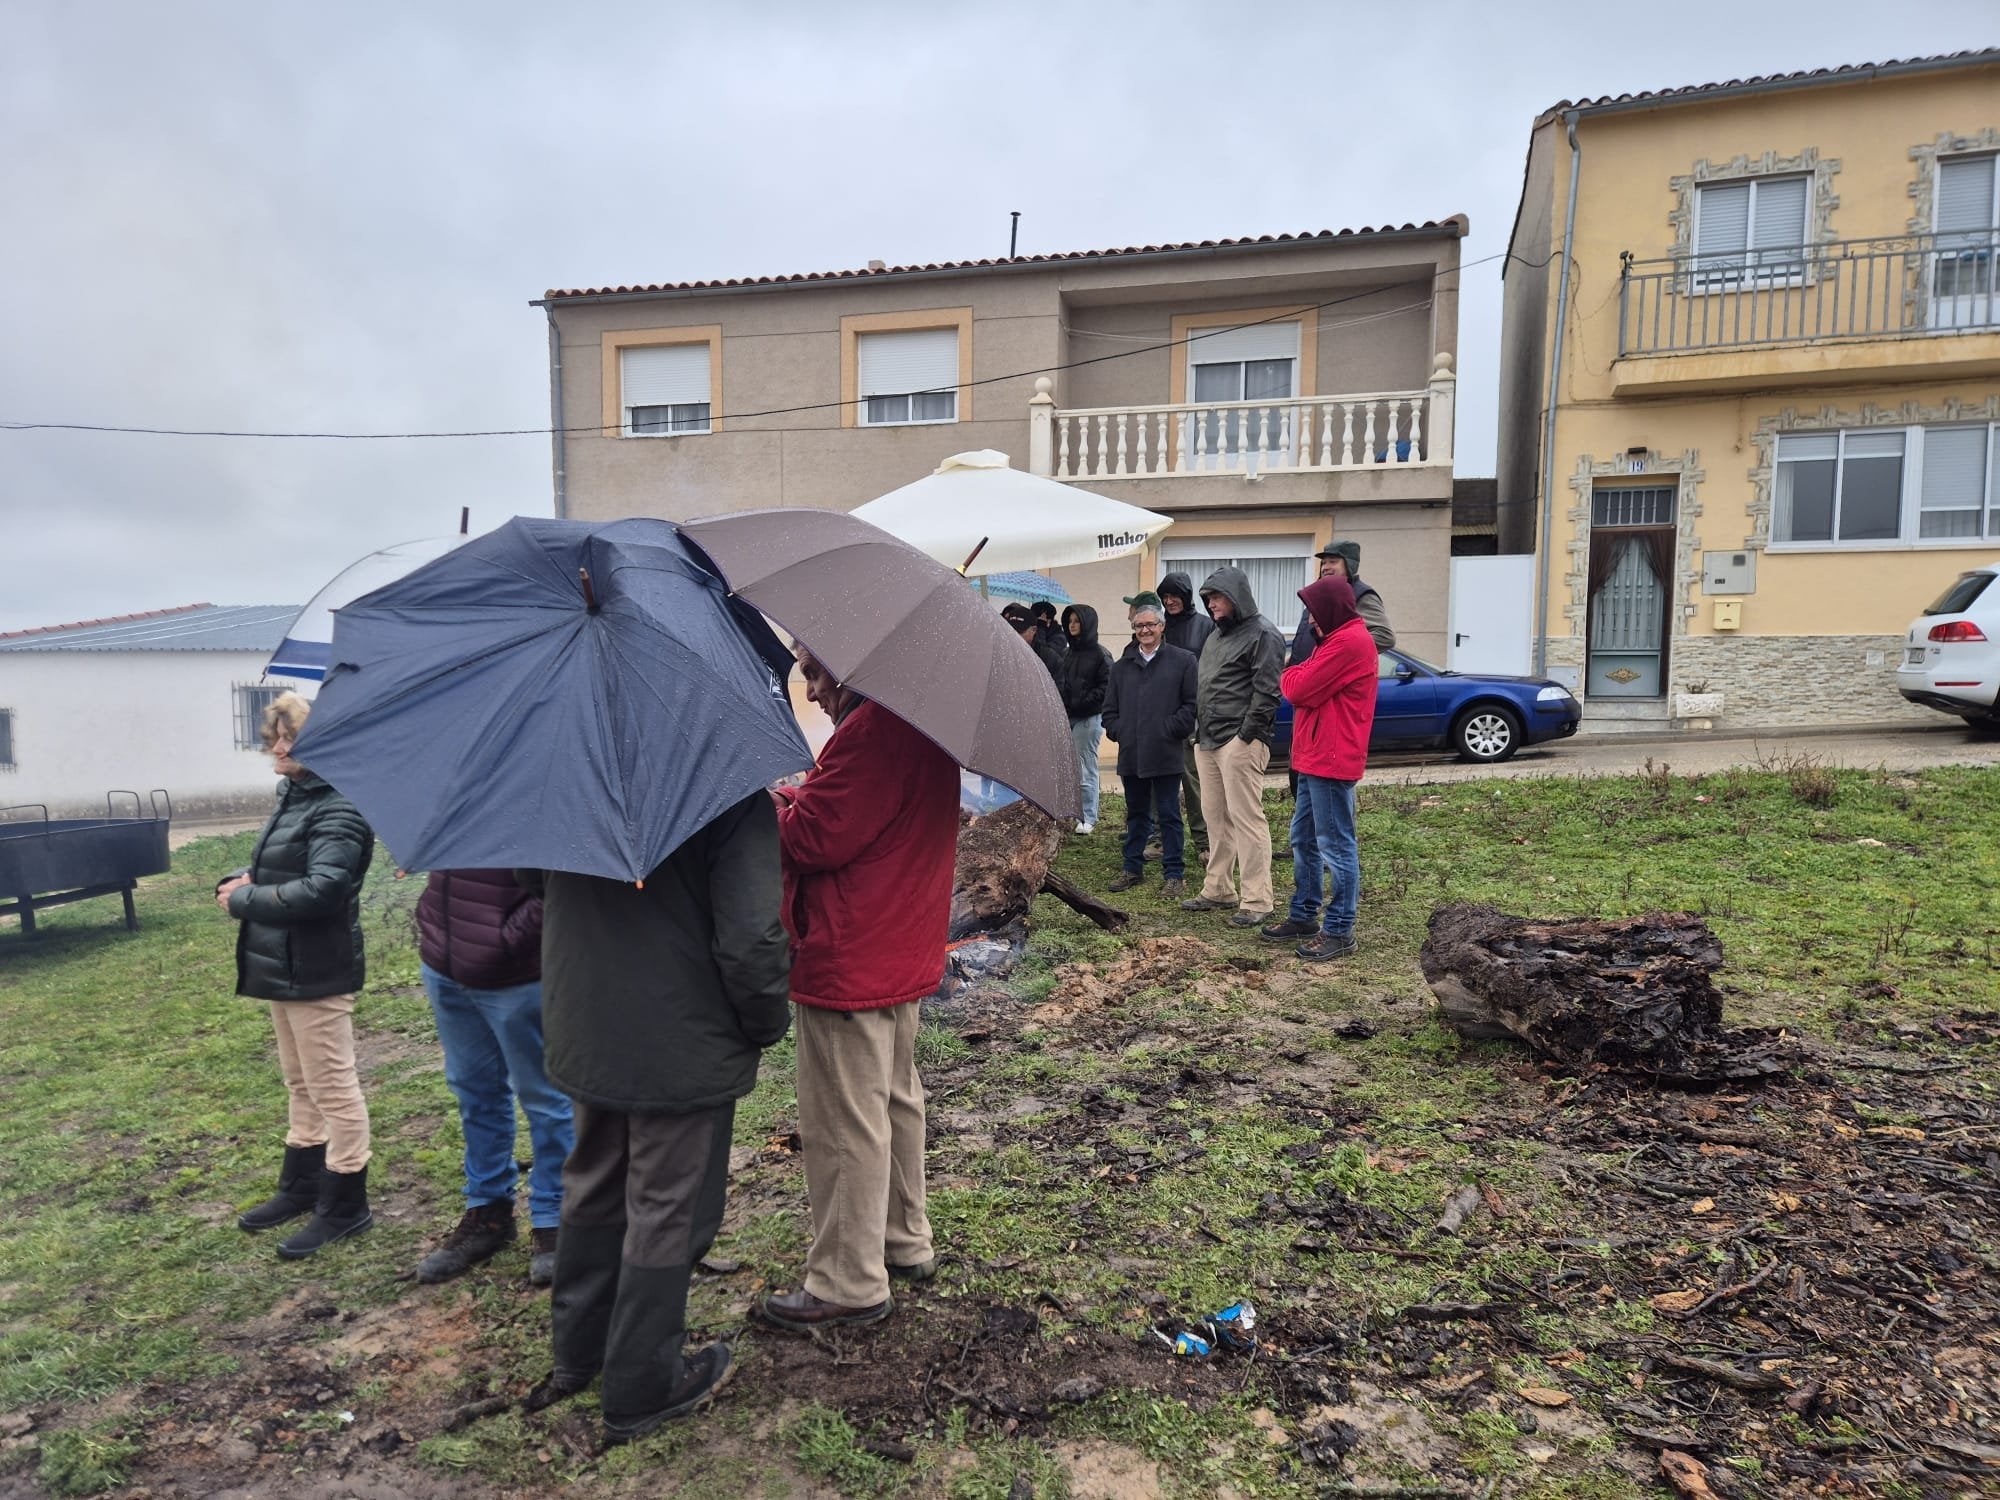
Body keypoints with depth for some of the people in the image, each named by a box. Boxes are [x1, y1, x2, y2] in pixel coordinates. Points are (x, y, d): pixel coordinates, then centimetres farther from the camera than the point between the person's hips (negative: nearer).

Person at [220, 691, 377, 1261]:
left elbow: (321, 889, -27)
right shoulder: (293, 798, 11)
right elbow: (272, 870, 21)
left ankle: (344, 1205, 13)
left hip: (318, 973, -10)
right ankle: (301, 1187, 35)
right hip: (284, 968, 10)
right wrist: (241, 881, 0)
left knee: (332, 1086, 1)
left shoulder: (338, 810, -19)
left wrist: (242, 901, -17)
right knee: (300, 1083, 21)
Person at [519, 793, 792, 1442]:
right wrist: (766, 1025, -9)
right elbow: (751, 941, -25)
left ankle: (575, 1355, 42)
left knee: (592, 1191, 24)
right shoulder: (735, 795, -22)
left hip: (582, 1039, 6)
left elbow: (530, 877, 12)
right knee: (666, 1215, 11)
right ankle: (640, 1393, 27)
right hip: (687, 1048, -6)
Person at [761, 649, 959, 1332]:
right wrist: (798, 798, 0)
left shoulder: (870, 730, -22)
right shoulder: (919, 725, 11)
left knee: (843, 1123, 3)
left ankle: (849, 1284, 17)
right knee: (894, 1098, 22)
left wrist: (772, 802, -7)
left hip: (849, 964, -11)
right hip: (901, 957, 11)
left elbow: (816, 836, -24)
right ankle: (906, 1242, 38)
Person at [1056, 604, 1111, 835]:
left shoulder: (1100, 654, -5)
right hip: (1066, 717, 6)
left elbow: (1106, 687, -10)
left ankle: (1089, 819, 5)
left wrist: (1079, 703, -15)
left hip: (1088, 718, -6)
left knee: (1086, 770, -3)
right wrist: (1061, 703, 1)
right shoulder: (1067, 654, 15)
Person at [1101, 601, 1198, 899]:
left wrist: (1170, 730, -10)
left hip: (1165, 754, -4)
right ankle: (1133, 867, 25)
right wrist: (1118, 732, 2)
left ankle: (1174, 874, 9)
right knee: (1136, 813, 15)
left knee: (1169, 815, 2)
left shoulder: (1182, 661, -1)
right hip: (1131, 755, 4)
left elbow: (1192, 705, -4)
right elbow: (1110, 709, 17)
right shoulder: (1121, 666, 13)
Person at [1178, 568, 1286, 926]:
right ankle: (1218, 890, 22)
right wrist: (1200, 729, 17)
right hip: (1208, 740, 9)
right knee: (1215, 816, 13)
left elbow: (1267, 691, -14)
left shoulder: (1262, 634, -7)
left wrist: (1247, 735, -17)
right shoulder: (1216, 635, 21)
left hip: (1239, 741, -9)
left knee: (1246, 818, -8)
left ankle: (1257, 902, -4)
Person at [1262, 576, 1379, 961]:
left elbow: (1300, 690, -17)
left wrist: (1290, 673, 2)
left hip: (1331, 760, -11)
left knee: (1336, 846, -4)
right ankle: (1303, 916, 26)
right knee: (1304, 840, 16)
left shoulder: (1350, 642, -15)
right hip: (1314, 758, 11)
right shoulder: (1338, 638, 20)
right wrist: (1298, 675, -2)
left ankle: (1340, 932, 3)